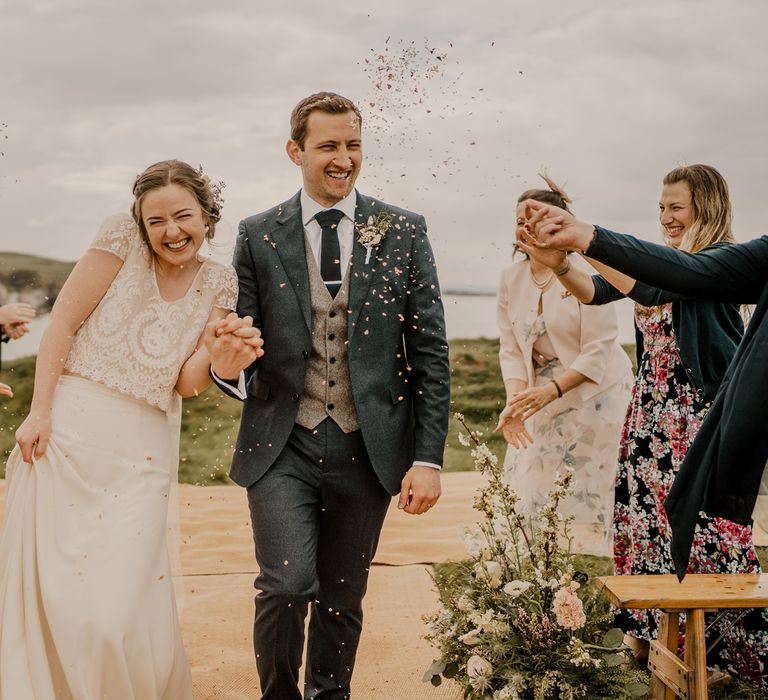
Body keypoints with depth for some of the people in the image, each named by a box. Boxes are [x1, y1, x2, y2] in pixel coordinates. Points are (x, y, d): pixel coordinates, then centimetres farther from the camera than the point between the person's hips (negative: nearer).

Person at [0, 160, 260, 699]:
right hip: (68, 429, -1)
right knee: (52, 586, 2)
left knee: (121, 604, -5)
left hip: (142, 451, 1)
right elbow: (63, 322, -3)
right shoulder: (122, 239, -1)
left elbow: (186, 382, 2)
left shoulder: (219, 284, 6)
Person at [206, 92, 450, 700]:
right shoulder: (259, 236, 3)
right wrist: (229, 366, -19)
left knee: (343, 599, 11)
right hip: (281, 445, 0)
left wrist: (428, 458, -4)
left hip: (366, 446, 1)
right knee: (287, 586, -14)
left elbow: (430, 352, 1)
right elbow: (245, 347, 7)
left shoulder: (404, 232, 2)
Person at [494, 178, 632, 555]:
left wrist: (551, 390, -29)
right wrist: (515, 399, -17)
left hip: (592, 393, -5)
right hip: (541, 395, 5)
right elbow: (511, 348, -2)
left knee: (588, 489, -2)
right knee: (526, 485, 2)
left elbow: (598, 353, -19)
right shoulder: (511, 277, -1)